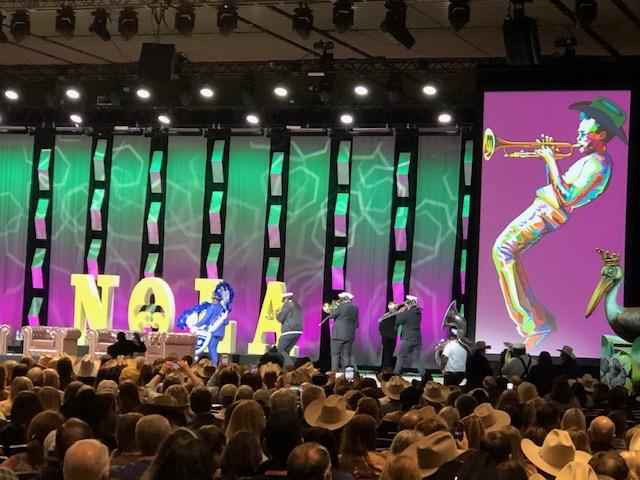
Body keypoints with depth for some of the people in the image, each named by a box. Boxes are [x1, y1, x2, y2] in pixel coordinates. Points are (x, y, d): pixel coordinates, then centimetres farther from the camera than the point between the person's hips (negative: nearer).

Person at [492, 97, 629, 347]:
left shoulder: (598, 164, -15)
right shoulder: (591, 159, 18)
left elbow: (566, 196, -24)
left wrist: (551, 161, -19)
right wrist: (549, 159, 10)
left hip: (547, 214, -11)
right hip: (543, 209, 11)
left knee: (503, 249, -20)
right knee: (509, 251, 14)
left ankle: (531, 322, -20)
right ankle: (537, 318, 13)